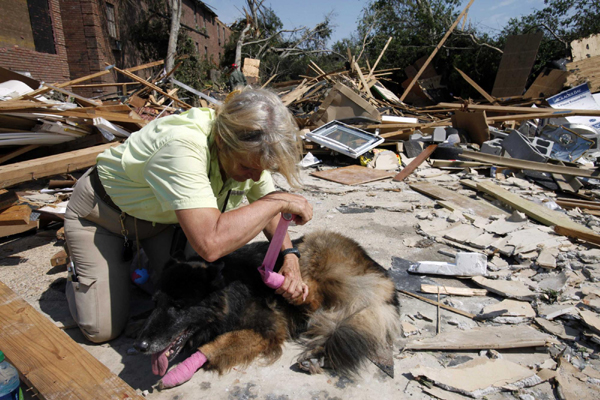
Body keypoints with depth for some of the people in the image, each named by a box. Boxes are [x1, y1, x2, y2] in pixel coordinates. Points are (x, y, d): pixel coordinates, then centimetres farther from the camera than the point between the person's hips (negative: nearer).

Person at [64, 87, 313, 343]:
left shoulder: (249, 151, -20)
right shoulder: (183, 147, -43)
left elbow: (267, 212, -5)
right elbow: (210, 243, -53)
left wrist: (290, 258, -23)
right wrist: (280, 200, -42)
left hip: (160, 216, 6)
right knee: (103, 330, -3)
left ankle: (140, 255, 24)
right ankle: (78, 259, 24)